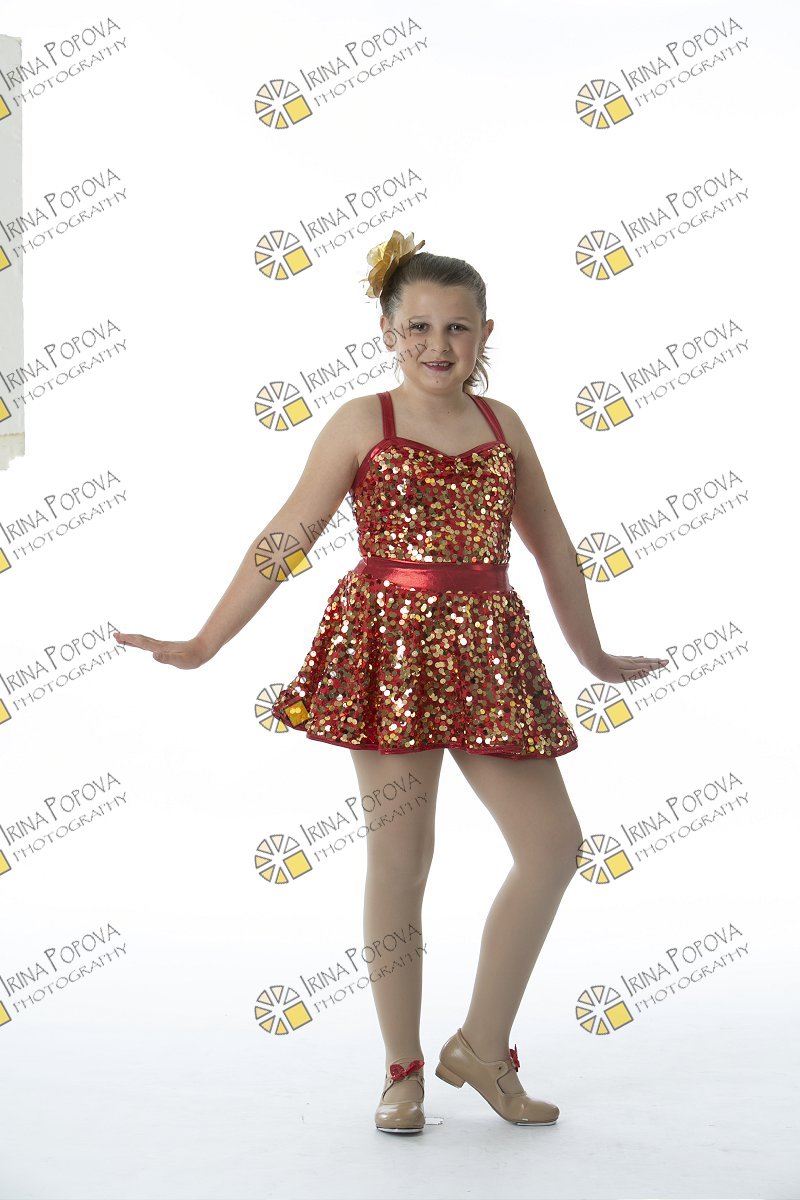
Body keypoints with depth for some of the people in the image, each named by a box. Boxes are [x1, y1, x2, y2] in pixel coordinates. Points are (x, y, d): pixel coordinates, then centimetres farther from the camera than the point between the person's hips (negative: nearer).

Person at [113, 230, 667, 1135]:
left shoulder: (503, 425, 12)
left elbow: (552, 547, 20)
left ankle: (482, 1043, 15)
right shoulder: (362, 424, 2)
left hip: (485, 650, 4)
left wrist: (594, 657, 26)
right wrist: (204, 644, 1)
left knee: (554, 841, 0)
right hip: (388, 645, -4)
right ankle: (402, 1069, 15)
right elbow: (282, 540, 3)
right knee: (399, 855, 0)